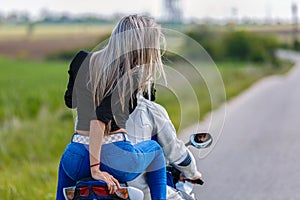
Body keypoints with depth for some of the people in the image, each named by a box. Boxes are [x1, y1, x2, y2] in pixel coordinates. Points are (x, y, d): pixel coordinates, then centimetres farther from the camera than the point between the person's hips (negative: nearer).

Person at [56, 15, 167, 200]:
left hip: (77, 159, 4)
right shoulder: (131, 75, -11)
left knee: (65, 164, 40)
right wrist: (95, 168, -18)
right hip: (116, 161, -4)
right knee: (155, 149, 29)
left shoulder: (82, 60, 5)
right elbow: (100, 119, -20)